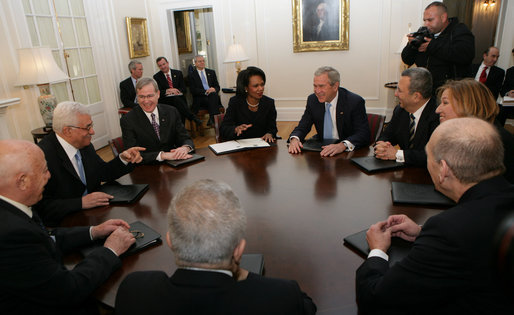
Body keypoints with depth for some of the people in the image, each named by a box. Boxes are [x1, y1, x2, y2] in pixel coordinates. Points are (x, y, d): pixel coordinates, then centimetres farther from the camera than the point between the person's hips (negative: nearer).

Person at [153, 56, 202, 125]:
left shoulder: (178, 73, 15)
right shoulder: (156, 77, 10)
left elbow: (183, 88, 7)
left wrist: (178, 91, -16)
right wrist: (167, 91, -20)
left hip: (179, 97, 2)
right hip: (165, 100, -1)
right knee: (176, 99, -35)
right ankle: (193, 118, -37)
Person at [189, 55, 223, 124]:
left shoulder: (211, 72, 21)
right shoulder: (192, 75, 9)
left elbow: (217, 87, 14)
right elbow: (193, 90, -3)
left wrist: (214, 89, -11)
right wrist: (205, 92, -16)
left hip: (213, 96, 3)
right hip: (200, 99, -3)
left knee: (214, 94, -33)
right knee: (213, 95, -33)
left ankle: (212, 118, -38)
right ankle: (214, 118, -32)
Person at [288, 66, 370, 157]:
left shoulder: (355, 102, -12)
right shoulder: (312, 100, 0)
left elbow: (363, 134, -19)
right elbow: (302, 127, 2)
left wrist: (343, 145, -38)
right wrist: (294, 139, -22)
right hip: (321, 149, 3)